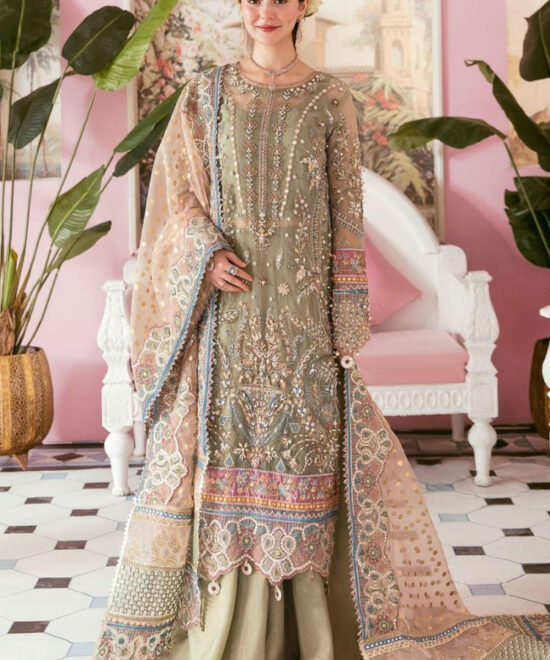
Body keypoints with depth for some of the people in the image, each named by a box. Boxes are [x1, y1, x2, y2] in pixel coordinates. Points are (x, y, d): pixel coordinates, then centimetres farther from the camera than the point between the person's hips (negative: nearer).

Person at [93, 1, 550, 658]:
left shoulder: (330, 97, 4)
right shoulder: (206, 93, 7)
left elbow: (346, 212, 2)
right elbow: (176, 192, 6)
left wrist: (347, 319, -4)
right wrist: (206, 253, -13)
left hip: (302, 310, -1)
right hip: (227, 310, 1)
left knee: (308, 443, 3)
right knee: (225, 447, 3)